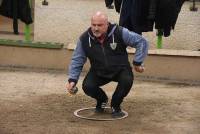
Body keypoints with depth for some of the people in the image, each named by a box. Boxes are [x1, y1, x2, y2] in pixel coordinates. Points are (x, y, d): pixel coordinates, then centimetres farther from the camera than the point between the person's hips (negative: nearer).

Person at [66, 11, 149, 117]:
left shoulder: (120, 33, -20)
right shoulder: (84, 39, -13)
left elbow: (142, 42, -13)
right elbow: (77, 60, -5)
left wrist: (137, 63, -13)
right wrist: (72, 79, -15)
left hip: (120, 69, -2)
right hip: (98, 72, 2)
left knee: (127, 80, -33)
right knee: (87, 86, -24)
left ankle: (115, 105, -1)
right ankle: (102, 100, 14)